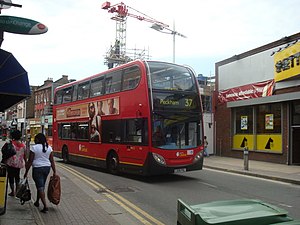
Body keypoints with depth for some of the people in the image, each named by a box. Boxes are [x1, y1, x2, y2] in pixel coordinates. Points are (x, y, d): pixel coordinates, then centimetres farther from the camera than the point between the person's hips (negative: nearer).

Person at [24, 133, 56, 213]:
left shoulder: (34, 148, -10)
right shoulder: (49, 147, 3)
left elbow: (30, 161, -9)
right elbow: (52, 161, 3)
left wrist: (26, 172, -1)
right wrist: (54, 171, 7)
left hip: (37, 168, -5)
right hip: (47, 168, 5)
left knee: (40, 187, -3)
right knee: (41, 186, 21)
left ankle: (45, 206, -10)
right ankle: (37, 202, 37)